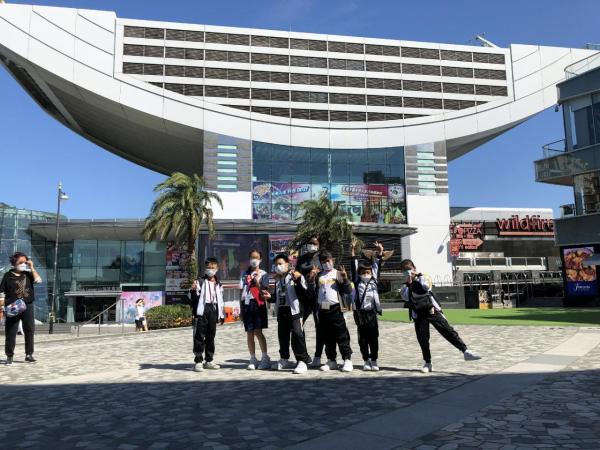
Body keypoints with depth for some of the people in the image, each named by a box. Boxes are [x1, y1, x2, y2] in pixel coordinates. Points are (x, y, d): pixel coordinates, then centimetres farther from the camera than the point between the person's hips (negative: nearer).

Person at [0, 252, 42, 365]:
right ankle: (9, 356, 16)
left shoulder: (28, 274, 9)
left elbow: (38, 280, -7)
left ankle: (29, 355, 12)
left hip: (28, 306, 3)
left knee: (30, 330, 4)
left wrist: (32, 267, -4)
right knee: (11, 332, 3)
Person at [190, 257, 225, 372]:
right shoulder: (200, 282, 0)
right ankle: (198, 361, 1)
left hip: (213, 311, 5)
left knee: (211, 337, 10)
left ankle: (209, 361, 19)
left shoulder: (219, 285, 16)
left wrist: (222, 315, 18)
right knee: (199, 337, -4)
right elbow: (193, 298, -8)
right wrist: (193, 290, -29)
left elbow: (221, 300, 20)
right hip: (201, 311, -5)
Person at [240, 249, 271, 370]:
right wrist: (241, 306, 10)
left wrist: (257, 281, -18)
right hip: (246, 304, 4)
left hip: (258, 304, -4)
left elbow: (264, 291, -4)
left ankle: (265, 358, -3)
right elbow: (242, 291, 15)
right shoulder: (245, 274, 15)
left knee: (258, 331, -9)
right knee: (249, 333, 6)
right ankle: (253, 359, 13)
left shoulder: (263, 274, 3)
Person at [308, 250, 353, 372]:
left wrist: (345, 278, -17)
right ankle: (331, 361, 20)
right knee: (327, 337, 11)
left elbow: (348, 290, -3)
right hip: (322, 310, 5)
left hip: (335, 308, -5)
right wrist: (312, 280, -1)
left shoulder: (338, 273, 1)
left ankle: (347, 360, 3)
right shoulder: (318, 275, 13)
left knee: (342, 336, -2)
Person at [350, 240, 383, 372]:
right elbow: (354, 267, -2)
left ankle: (374, 361, 14)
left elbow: (377, 266, 2)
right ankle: (366, 361, 18)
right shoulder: (357, 282, 4)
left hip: (372, 313, 1)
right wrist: (352, 251, -10)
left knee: (373, 339, 4)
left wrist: (380, 252, -8)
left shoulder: (374, 280, 8)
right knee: (363, 339, 6)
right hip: (360, 313, -1)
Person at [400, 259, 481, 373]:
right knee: (422, 339, 0)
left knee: (448, 330, -12)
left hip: (432, 311, -1)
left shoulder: (422, 278, 8)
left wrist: (419, 275, -8)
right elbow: (405, 297, -7)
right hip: (419, 315, 2)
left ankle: (466, 352, -13)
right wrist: (408, 284, -11)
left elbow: (427, 287, -13)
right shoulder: (405, 285, 10)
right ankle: (427, 363, 14)